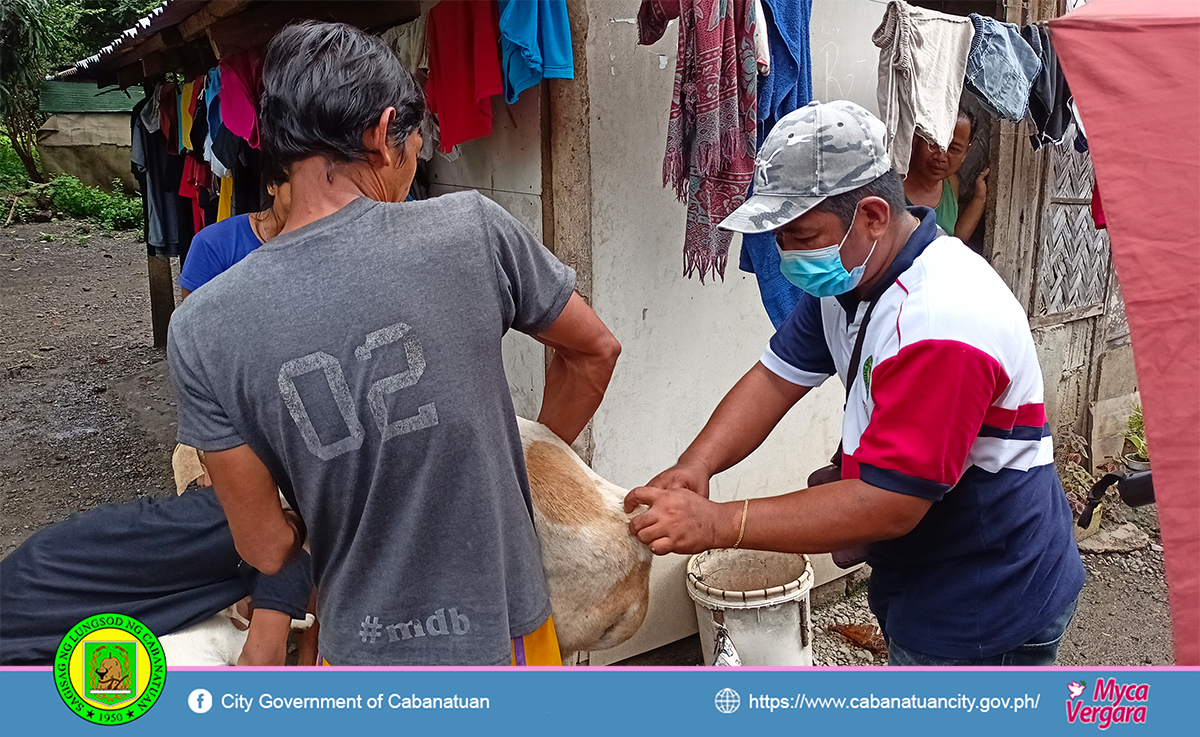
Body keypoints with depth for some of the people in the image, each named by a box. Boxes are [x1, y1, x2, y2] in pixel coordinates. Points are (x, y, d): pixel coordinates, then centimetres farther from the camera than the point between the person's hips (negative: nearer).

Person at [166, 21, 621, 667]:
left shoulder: (202, 330, -14)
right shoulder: (472, 228, -16)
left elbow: (265, 548, -9)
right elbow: (595, 351, 0)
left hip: (366, 646, 0)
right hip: (505, 630, 0)